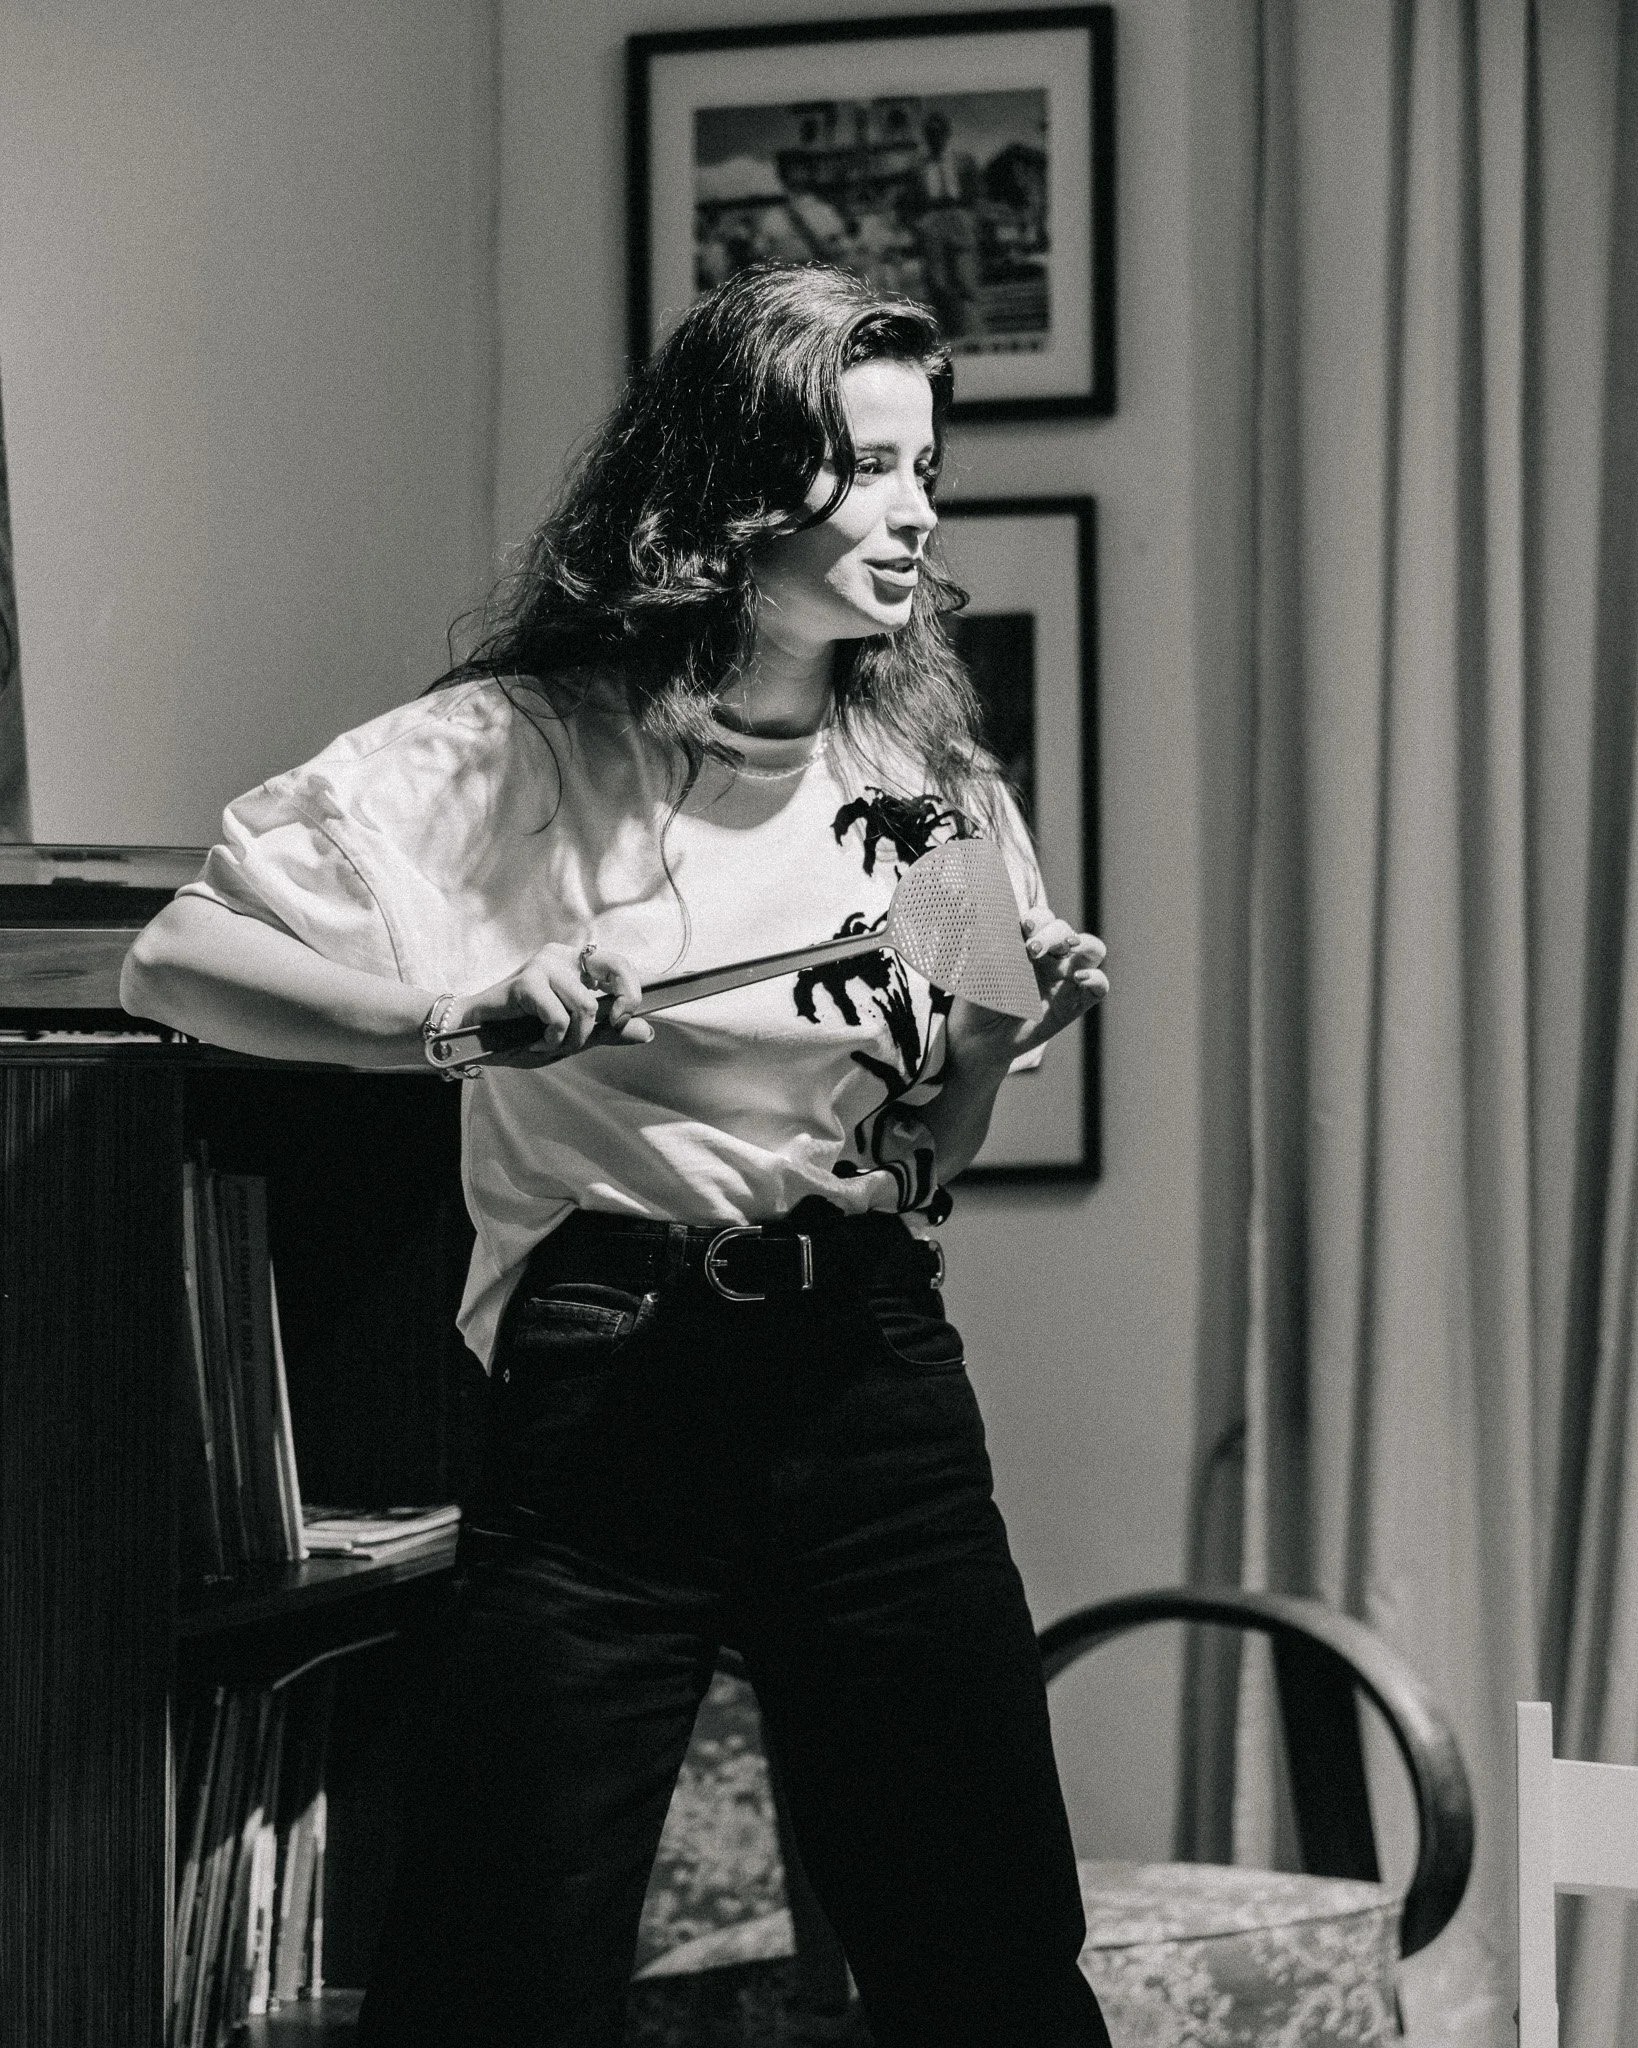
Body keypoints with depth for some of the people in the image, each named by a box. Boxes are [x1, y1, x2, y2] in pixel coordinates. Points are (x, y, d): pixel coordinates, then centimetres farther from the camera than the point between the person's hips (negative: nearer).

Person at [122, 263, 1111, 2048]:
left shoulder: (925, 774, 11)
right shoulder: (512, 758, -3)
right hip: (604, 1391, -4)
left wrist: (997, 1039, -3)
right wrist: (467, 1011, -21)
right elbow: (175, 963, -8)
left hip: (872, 1382, 4)